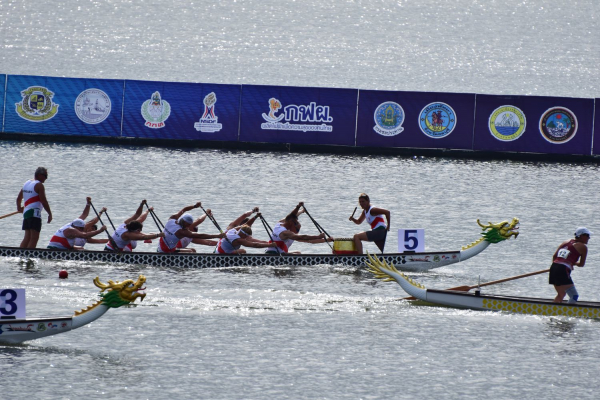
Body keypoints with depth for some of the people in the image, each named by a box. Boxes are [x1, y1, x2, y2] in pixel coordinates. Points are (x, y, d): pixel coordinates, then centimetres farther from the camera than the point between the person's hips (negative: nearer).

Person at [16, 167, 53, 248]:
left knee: (27, 237, 11)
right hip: (34, 213, -9)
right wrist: (50, 214, -5)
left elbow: (19, 198, 28)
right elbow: (43, 201, -13)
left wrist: (19, 208, 45)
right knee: (34, 238, -11)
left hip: (26, 213, 9)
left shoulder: (27, 183, 17)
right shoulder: (39, 185, -9)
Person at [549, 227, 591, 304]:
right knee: (574, 296, -6)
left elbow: (554, 256, 16)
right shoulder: (583, 247, 2)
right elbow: (582, 264, 10)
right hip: (563, 271, -8)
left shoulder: (566, 242, 20)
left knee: (561, 294, 26)